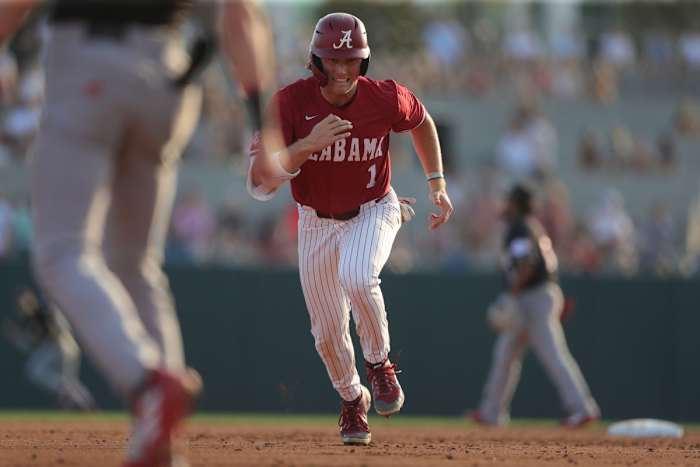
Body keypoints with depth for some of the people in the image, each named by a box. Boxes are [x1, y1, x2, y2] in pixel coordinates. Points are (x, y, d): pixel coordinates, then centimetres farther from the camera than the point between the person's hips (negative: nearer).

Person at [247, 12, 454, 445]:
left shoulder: (386, 99, -20)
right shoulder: (290, 102, -24)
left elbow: (422, 121, 6)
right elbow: (259, 185, -30)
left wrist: (438, 184, 4)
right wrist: (309, 143, -42)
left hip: (374, 211, -1)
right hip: (317, 223, 2)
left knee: (357, 278, -34)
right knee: (328, 333, 9)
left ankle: (379, 363, -6)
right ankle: (352, 400, 41)